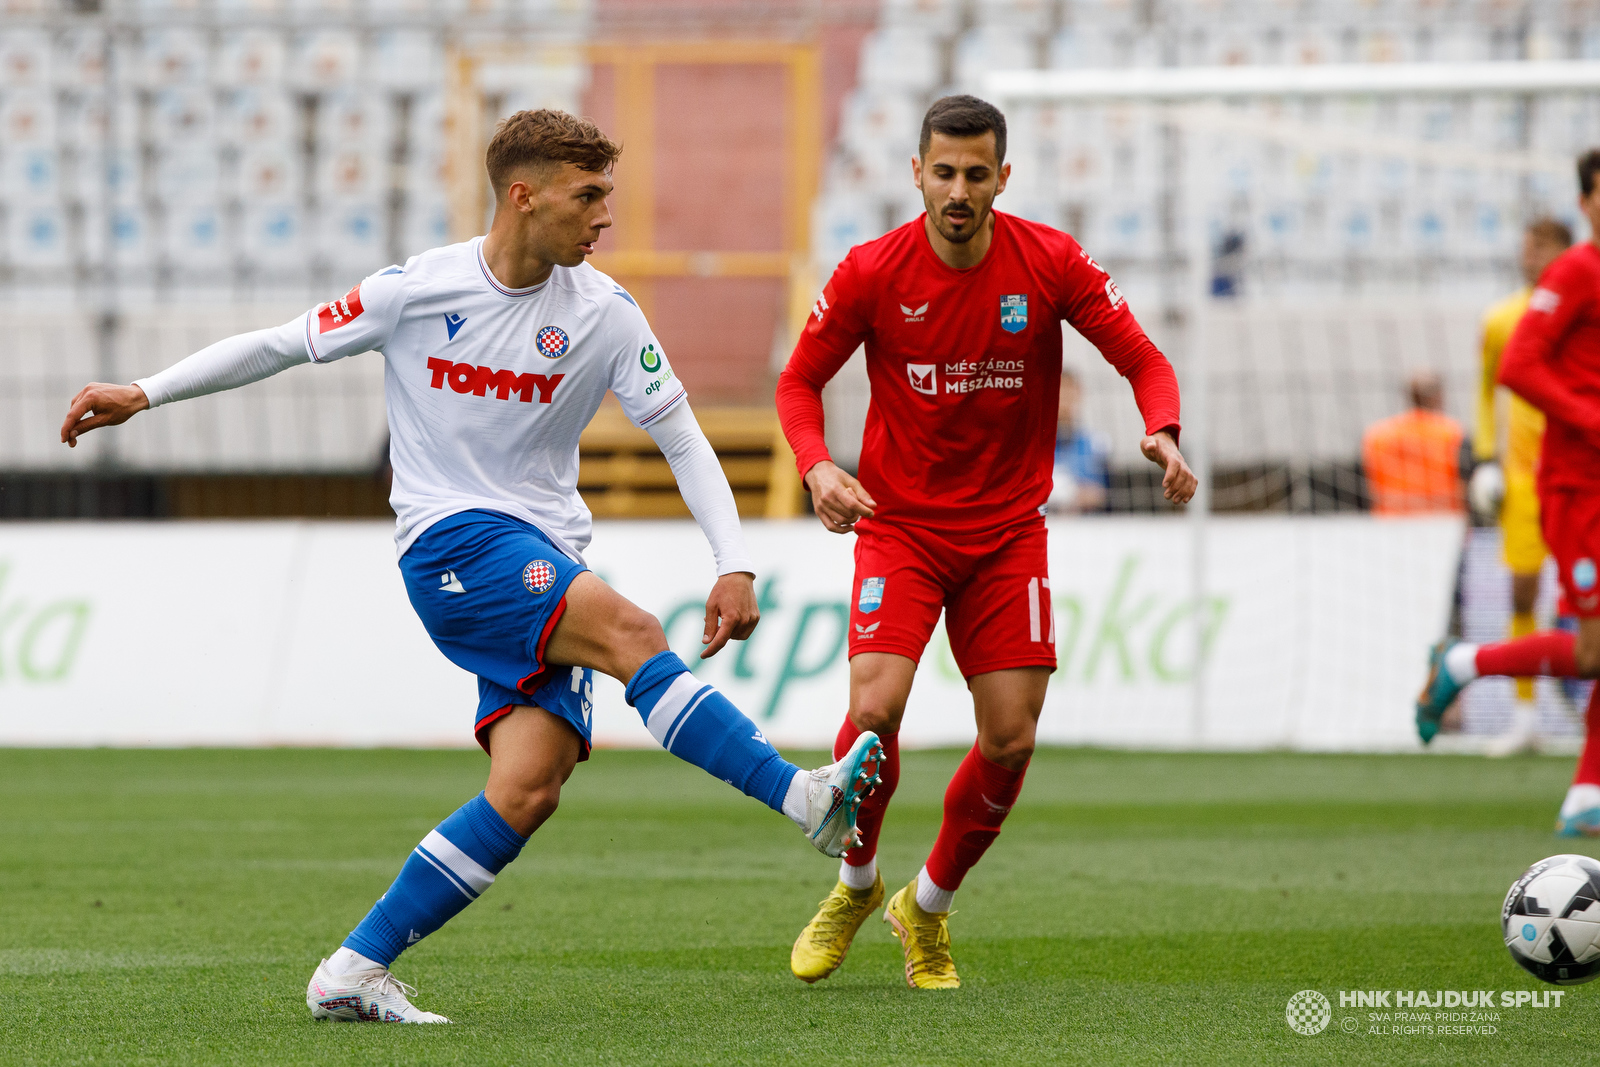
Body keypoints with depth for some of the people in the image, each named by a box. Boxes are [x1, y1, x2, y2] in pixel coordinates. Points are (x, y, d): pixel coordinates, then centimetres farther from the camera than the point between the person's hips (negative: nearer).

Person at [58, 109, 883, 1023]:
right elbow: (281, 346, 8)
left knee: (529, 791, -16)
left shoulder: (603, 313, 3)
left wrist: (736, 565, -3)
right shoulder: (417, 289, -3)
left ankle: (354, 972, -9)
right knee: (629, 630, -30)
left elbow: (681, 437, 8)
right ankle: (805, 798, -37)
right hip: (452, 542, -4)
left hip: (549, 563, 4)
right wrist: (143, 394, 6)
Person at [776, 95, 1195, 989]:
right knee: (875, 710, -19)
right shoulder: (873, 273, -10)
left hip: (1008, 530, 1)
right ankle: (856, 885, 10)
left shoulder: (1052, 263, -9)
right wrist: (818, 466, -17)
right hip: (899, 523, -1)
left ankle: (929, 906, 21)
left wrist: (1162, 435, -25)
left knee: (1011, 740, -5)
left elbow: (1144, 360, -4)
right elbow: (800, 380, 2)